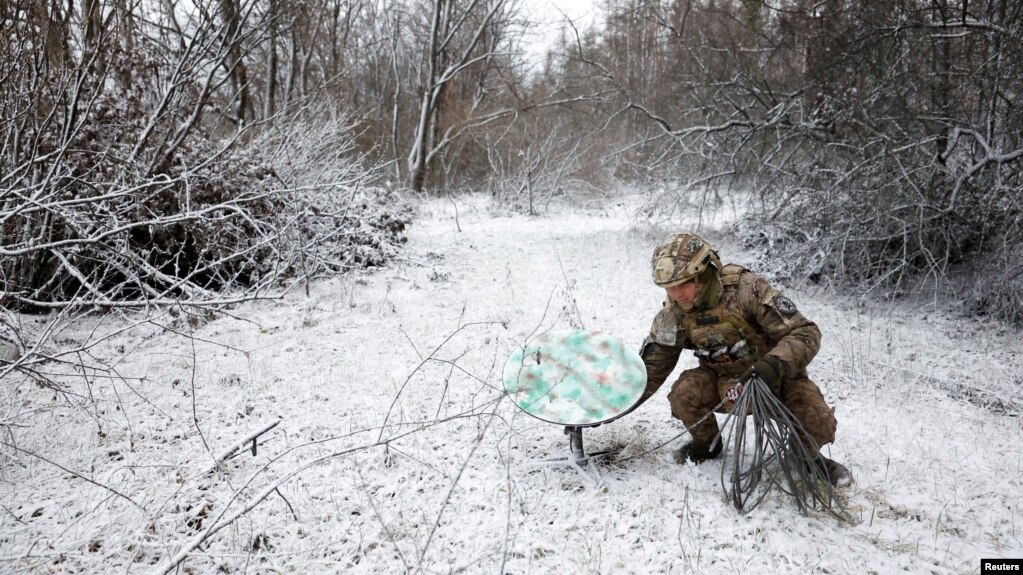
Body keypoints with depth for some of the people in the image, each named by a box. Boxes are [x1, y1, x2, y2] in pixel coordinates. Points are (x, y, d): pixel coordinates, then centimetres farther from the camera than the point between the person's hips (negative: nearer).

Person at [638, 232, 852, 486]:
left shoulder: (746, 289, -29)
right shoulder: (673, 314, -15)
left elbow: (805, 333, -29)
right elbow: (651, 369, -4)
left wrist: (774, 365, -46)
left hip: (776, 376, -3)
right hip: (723, 382, 3)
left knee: (818, 425, -25)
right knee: (684, 393, -26)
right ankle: (706, 445, 7)